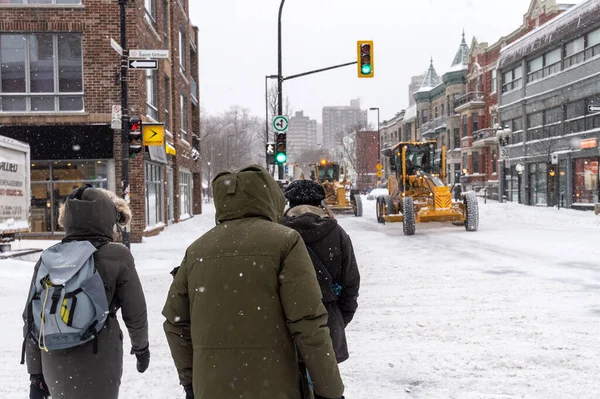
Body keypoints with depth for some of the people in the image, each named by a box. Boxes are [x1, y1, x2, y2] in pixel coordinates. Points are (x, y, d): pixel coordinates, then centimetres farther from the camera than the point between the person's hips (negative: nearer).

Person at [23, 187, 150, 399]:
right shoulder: (117, 256, -11)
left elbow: (31, 320, 3)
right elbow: (135, 313, -4)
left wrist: (36, 374, 11)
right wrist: (141, 346, 15)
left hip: (54, 366, 5)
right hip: (97, 367, -4)